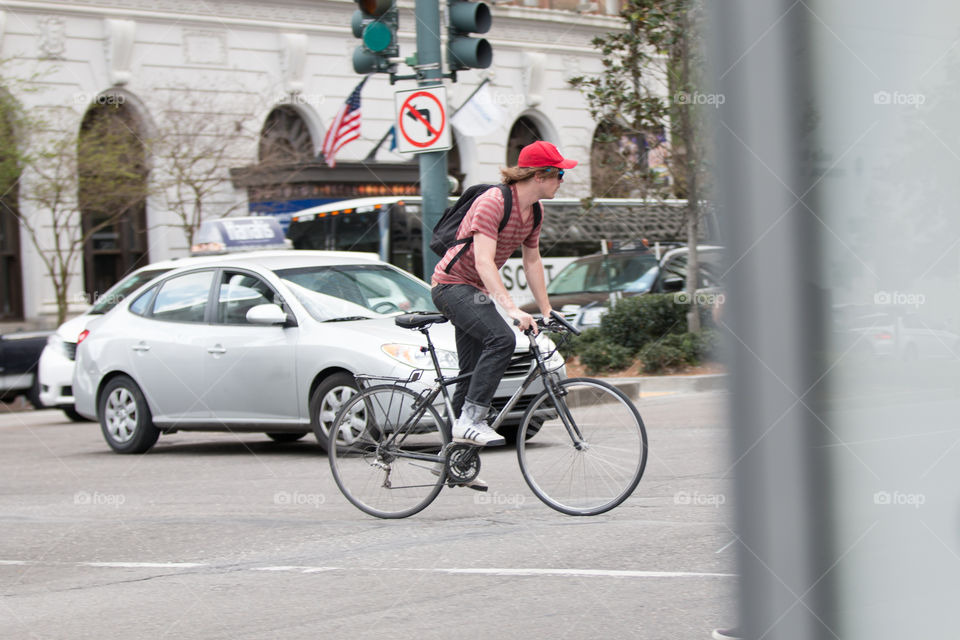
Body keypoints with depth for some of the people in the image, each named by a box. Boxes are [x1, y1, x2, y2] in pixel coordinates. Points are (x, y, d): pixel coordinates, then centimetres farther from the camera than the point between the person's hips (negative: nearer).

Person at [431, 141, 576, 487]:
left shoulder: (534, 211, 4)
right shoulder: (492, 202, -24)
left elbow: (532, 261, 14)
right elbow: (484, 262, -32)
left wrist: (547, 311, 13)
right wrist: (512, 309, -41)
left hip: (477, 291, 9)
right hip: (453, 284, -9)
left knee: (475, 374, 8)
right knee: (502, 339, -31)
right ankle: (471, 420, -26)